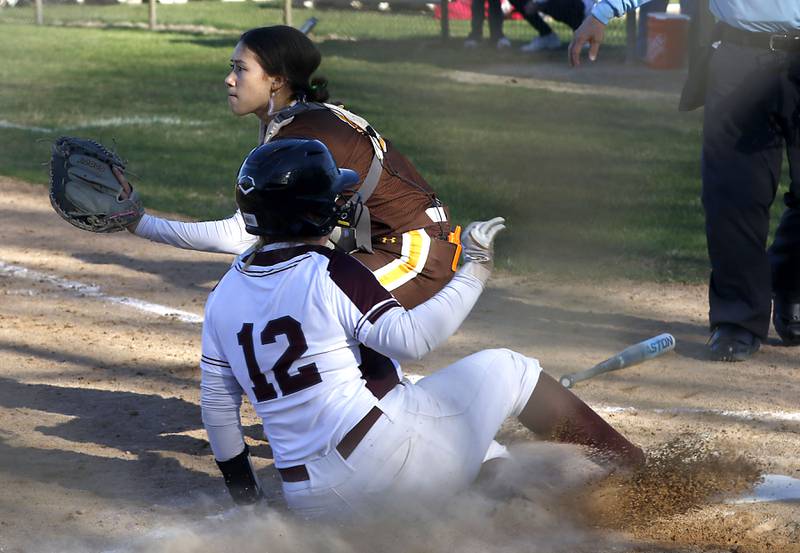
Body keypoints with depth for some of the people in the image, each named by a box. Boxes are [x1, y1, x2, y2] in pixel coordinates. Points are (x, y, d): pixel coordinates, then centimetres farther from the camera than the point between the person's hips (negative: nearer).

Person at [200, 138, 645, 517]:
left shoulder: (223, 296, 10)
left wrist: (240, 483, 26)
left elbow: (216, 403, 14)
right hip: (387, 455, -7)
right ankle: (634, 473, 14)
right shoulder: (329, 272, -11)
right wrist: (475, 271, -11)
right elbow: (411, 338, -19)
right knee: (505, 370, 9)